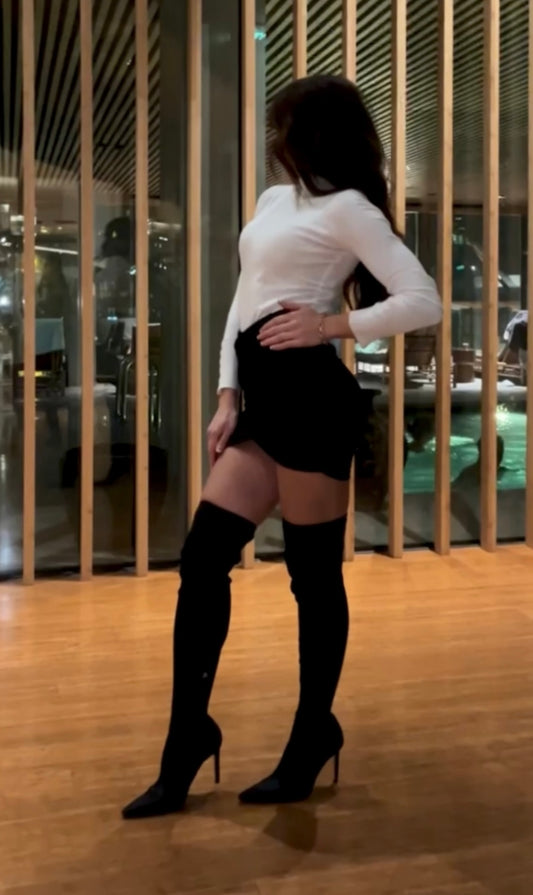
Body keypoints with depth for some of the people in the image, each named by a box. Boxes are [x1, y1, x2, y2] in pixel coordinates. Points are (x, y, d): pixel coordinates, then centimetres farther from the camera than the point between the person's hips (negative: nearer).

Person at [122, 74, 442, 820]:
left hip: (308, 395, -8)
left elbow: (424, 302, -10)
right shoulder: (273, 201, 22)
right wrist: (228, 398, 10)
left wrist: (330, 326, -12)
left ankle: (313, 736, 19)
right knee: (201, 560, 4)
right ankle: (189, 738, 14)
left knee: (314, 574, 2)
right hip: (264, 399, 8)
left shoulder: (347, 206, -2)